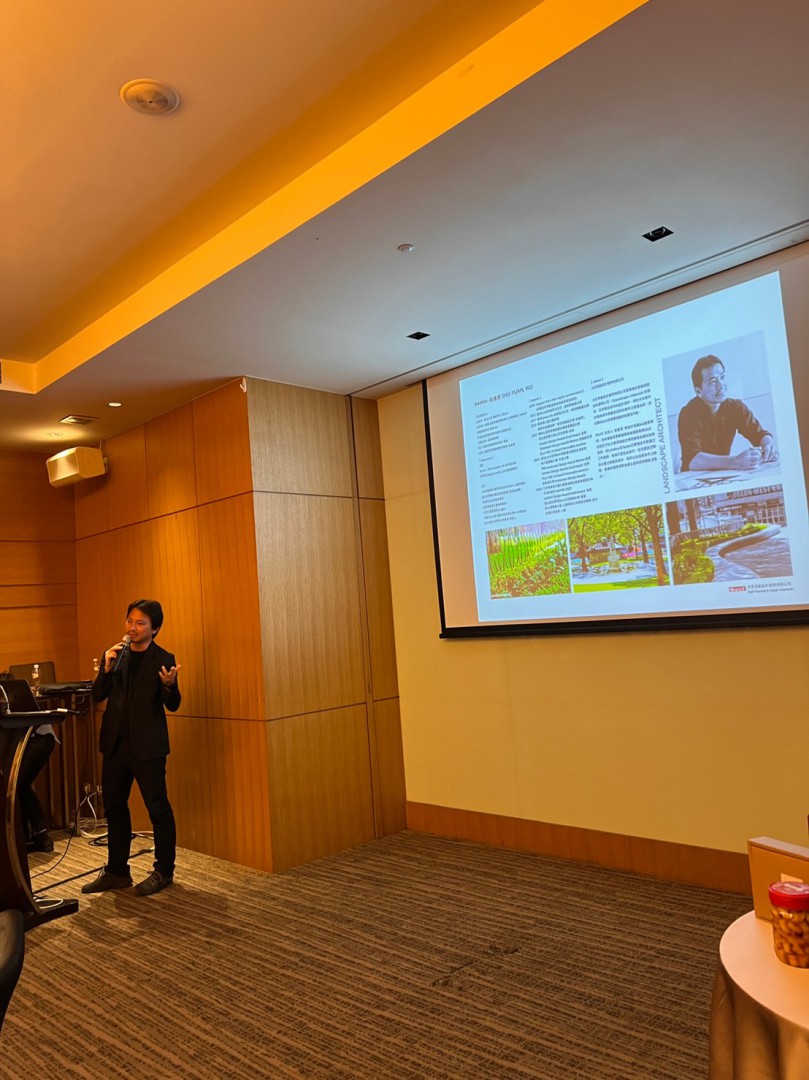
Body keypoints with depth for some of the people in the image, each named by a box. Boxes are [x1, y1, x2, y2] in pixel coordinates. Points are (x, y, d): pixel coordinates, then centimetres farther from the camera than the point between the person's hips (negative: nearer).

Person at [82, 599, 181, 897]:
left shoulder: (163, 659, -6)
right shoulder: (114, 655, 7)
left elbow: (172, 705, -9)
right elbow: (97, 696, 3)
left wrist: (170, 685, -30)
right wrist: (106, 669, -13)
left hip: (147, 746, -5)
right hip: (115, 743, 5)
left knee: (158, 808, 1)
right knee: (114, 806, 14)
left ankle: (163, 871, 16)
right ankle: (116, 871, 28)